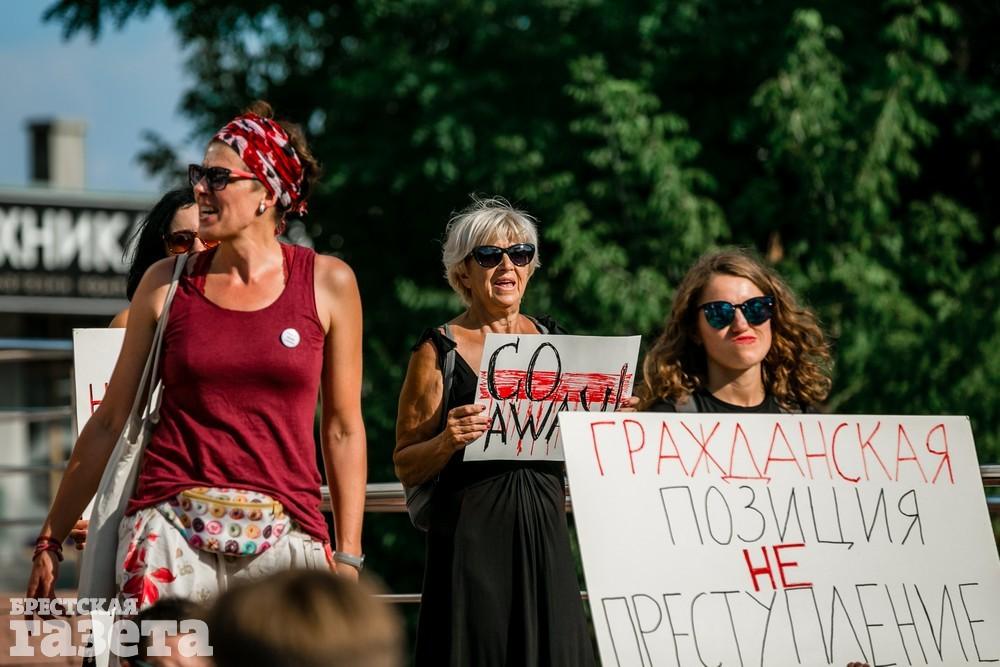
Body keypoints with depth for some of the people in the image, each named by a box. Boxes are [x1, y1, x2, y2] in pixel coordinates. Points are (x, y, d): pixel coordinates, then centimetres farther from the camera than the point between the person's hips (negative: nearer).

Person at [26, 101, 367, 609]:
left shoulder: (328, 283, 6)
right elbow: (109, 422, 13)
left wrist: (348, 556, 5)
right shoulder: (167, 284, 8)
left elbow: (343, 429, 9)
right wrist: (51, 539, 13)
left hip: (283, 534, 0)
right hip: (171, 529, 0)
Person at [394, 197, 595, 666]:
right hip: (472, 534, -4)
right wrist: (447, 441, -19)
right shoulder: (439, 351, -1)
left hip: (544, 528, 4)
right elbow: (405, 467, 0)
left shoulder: (553, 342, 12)